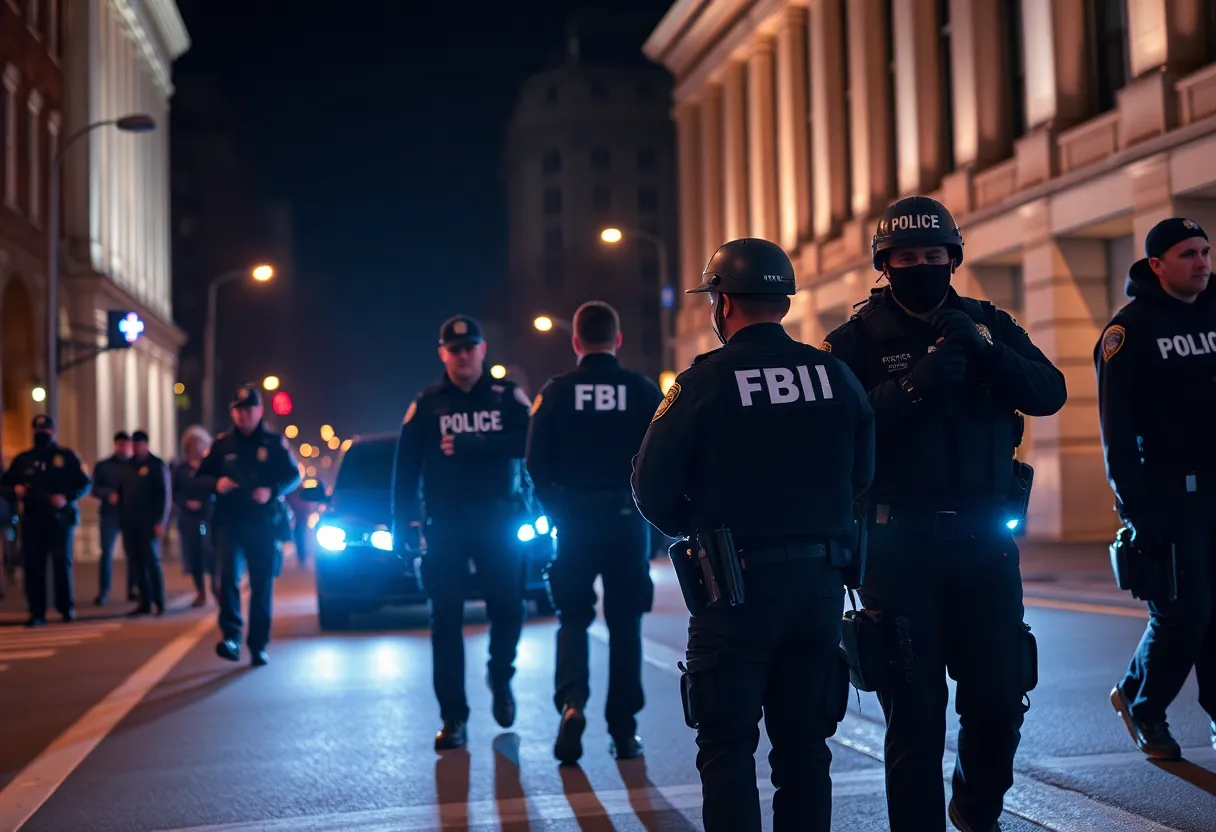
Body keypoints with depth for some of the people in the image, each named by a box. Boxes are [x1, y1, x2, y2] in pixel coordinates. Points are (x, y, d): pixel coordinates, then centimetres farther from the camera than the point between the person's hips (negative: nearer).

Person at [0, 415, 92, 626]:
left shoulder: (66, 456, 5)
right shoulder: (23, 459, 15)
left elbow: (85, 484, 2)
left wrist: (67, 497, -14)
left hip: (61, 519, -3)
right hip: (32, 520, 3)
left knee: (62, 563, -5)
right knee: (33, 566, -1)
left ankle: (67, 608, 6)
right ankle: (37, 613, 3)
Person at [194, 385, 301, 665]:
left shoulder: (274, 442, 3)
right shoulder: (222, 444, 6)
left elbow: (294, 476, 2)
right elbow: (199, 480, 10)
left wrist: (272, 490, -17)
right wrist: (216, 484, -13)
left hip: (264, 524, 0)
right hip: (230, 523, 0)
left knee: (263, 586, 4)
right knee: (228, 576, -20)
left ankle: (258, 646, 13)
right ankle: (231, 637, -21)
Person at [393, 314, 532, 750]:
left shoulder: (507, 395, 5)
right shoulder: (426, 404, 6)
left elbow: (526, 441, -11)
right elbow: (406, 468, 4)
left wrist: (467, 445, -17)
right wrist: (402, 526, -4)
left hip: (497, 519, 0)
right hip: (444, 524, 0)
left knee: (508, 608, -2)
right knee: (446, 620, -1)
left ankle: (500, 677, 29)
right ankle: (454, 718, 5)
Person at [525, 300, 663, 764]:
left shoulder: (556, 392, -4)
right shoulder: (644, 391, -3)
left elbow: (536, 463, -4)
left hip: (574, 519, 0)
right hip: (628, 517, 0)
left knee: (573, 616, 12)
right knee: (624, 622, 9)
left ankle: (571, 702, -11)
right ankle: (623, 731, 10)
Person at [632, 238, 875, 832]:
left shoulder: (706, 380, -10)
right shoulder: (836, 375, 2)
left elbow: (652, 488, -9)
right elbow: (861, 475, 9)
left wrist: (691, 530, 10)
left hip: (736, 583, -4)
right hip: (821, 578, 4)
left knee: (727, 747, 5)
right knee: (804, 744, 14)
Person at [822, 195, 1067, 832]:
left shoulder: (989, 325, 9)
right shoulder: (855, 341, -2)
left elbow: (1049, 394, -4)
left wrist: (989, 351, -19)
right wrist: (912, 384, -24)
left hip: (985, 541, 3)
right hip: (901, 546, -3)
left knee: (1000, 696, 7)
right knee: (916, 708, 2)